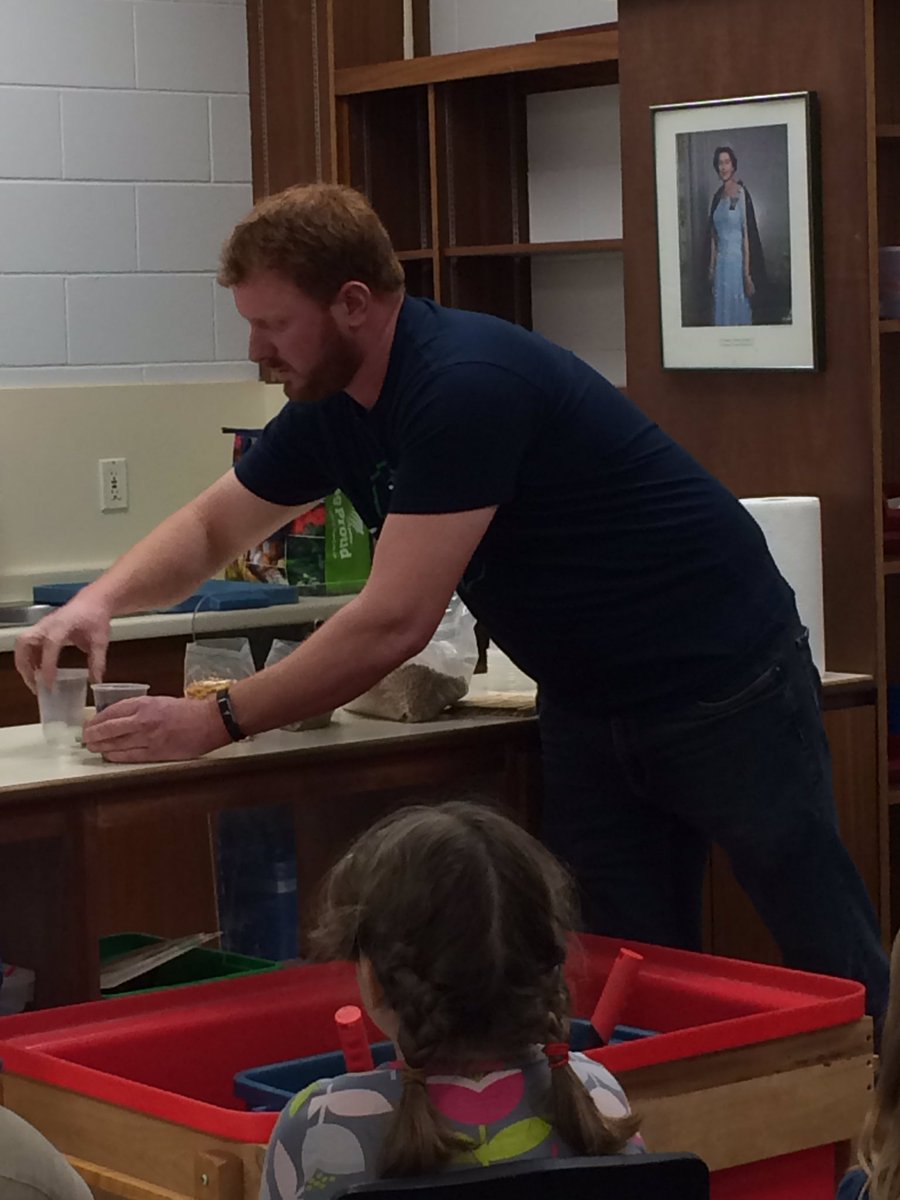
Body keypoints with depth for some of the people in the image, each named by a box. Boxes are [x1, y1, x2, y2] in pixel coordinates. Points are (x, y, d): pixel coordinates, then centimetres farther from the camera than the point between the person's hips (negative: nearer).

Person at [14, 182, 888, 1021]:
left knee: (837, 977, -1)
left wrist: (212, 723, -24)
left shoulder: (469, 384, -27)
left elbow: (393, 624, -29)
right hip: (587, 705, 9)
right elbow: (211, 528, 15)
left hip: (721, 690, -9)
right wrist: (101, 601, -4)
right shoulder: (333, 408, 2)